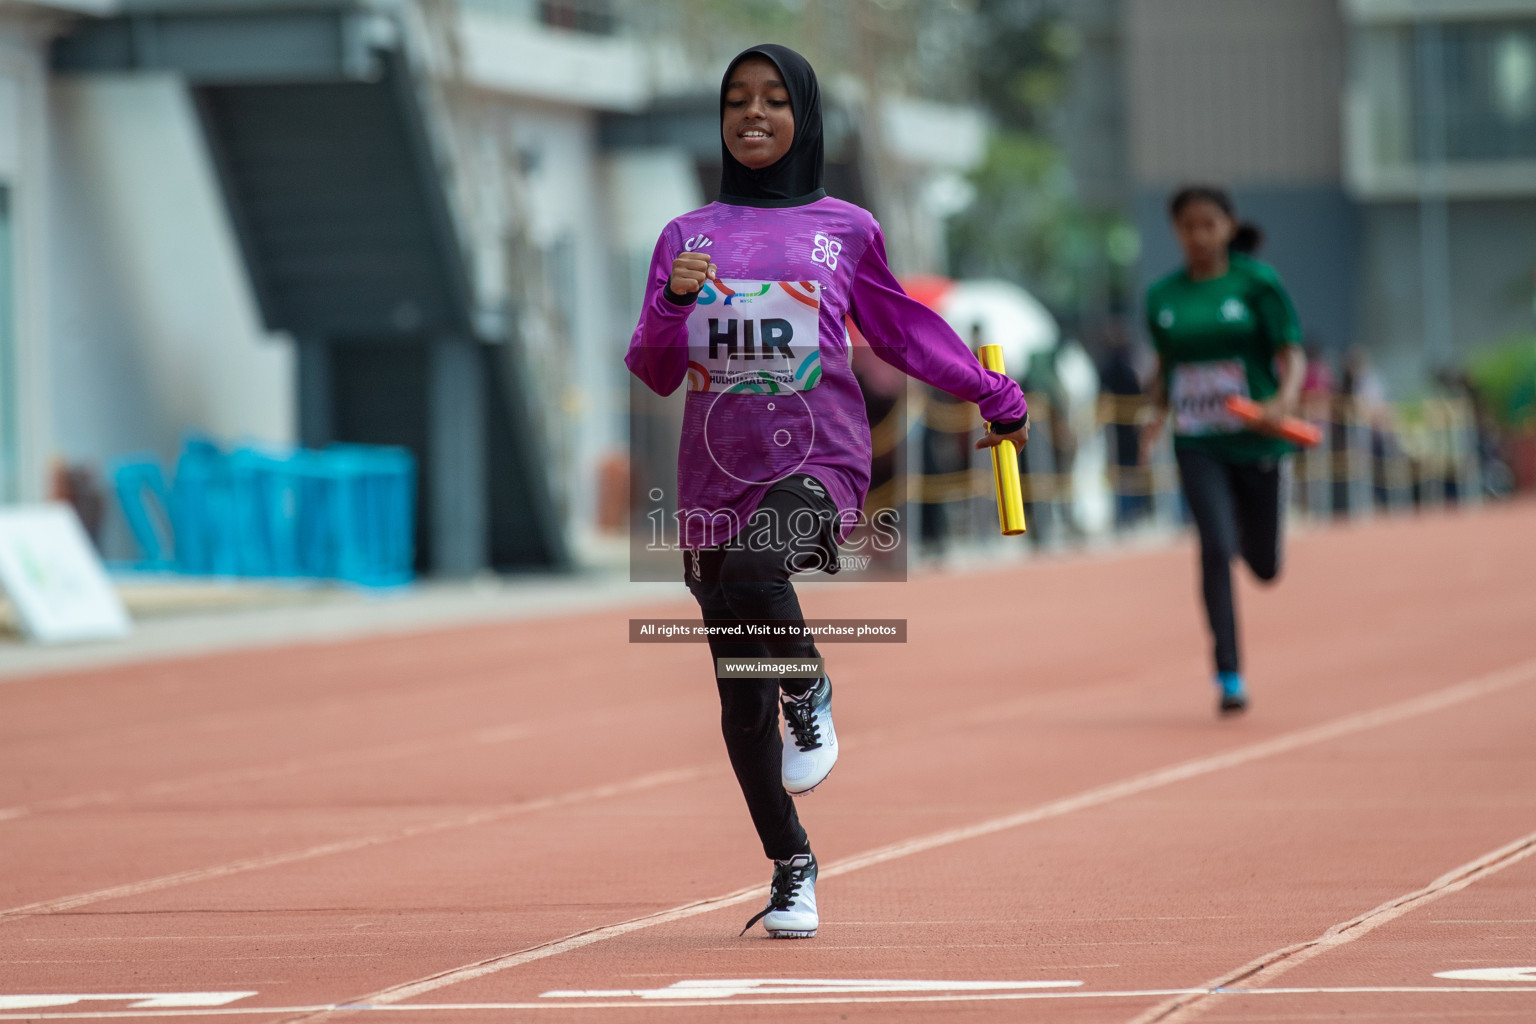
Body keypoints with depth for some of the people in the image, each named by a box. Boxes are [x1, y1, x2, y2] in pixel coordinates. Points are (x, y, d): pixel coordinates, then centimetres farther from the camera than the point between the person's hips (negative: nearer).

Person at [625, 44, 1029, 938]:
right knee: (743, 704, 4)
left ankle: (811, 694, -7)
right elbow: (654, 373, 7)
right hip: (717, 481, 3)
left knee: (752, 571, -36)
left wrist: (994, 396, 22)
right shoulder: (689, 236, 11)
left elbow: (900, 327, 20)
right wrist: (673, 304, -12)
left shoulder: (845, 229, 7)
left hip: (818, 461, -3)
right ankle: (792, 872, 19)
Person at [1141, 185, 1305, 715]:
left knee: (1264, 567, 7)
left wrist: (1286, 398, -24)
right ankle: (1229, 674, -12)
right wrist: (1158, 412, 3)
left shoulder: (1257, 282, -3)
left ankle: (1247, 529, 46)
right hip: (1197, 446, 1)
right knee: (1216, 548, -17)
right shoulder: (1163, 295, 5)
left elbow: (1292, 353, -5)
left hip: (1254, 440, -1)